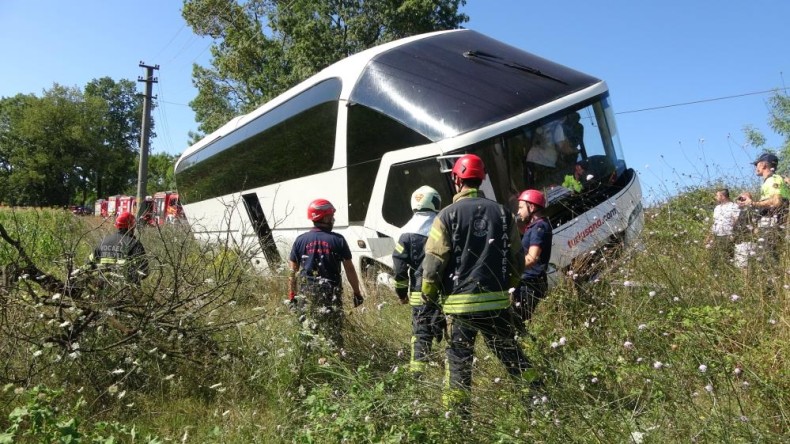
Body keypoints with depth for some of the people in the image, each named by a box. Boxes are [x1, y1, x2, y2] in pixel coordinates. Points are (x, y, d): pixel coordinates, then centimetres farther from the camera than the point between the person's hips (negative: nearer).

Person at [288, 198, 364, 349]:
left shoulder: (301, 240, 1)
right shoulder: (338, 240, -5)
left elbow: (292, 271, 3)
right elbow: (349, 269, -2)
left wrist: (291, 296, 11)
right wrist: (357, 292, 7)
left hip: (307, 294, 2)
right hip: (332, 295, -2)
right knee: (334, 337, 6)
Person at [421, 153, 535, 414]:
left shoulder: (448, 215, -7)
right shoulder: (502, 213, 5)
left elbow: (433, 261, -10)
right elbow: (517, 259, 8)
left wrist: (428, 292, 6)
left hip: (460, 301, -3)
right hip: (497, 300, 3)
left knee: (459, 359, 8)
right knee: (510, 352, 19)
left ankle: (456, 412, 14)